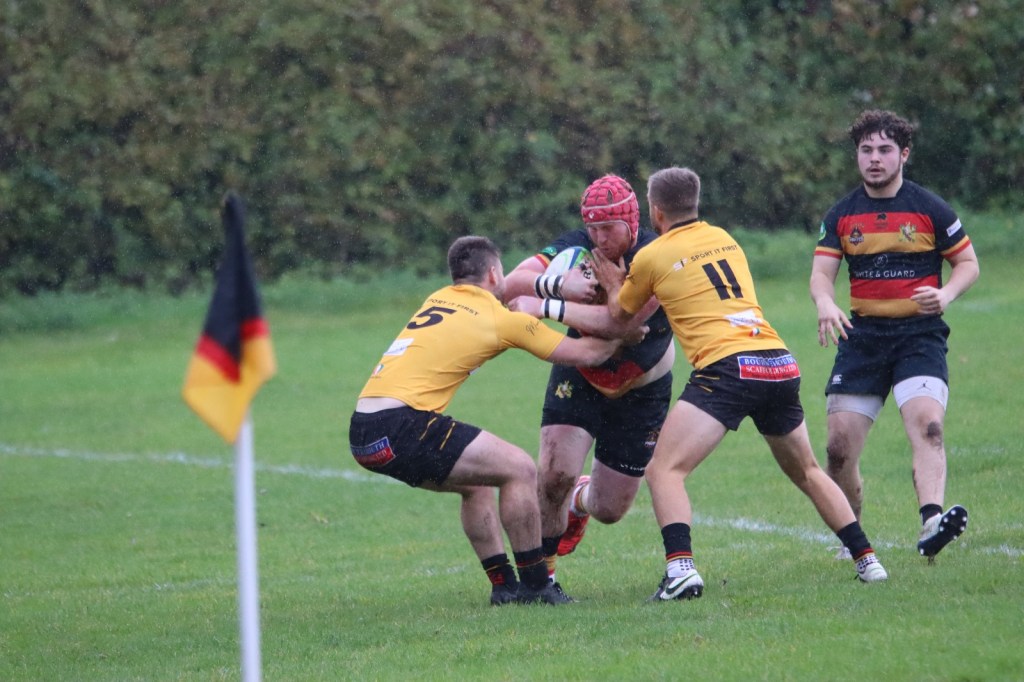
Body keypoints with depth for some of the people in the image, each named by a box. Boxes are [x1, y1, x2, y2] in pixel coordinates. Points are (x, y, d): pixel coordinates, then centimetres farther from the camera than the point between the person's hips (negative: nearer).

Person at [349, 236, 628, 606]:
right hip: (401, 427, -8)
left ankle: (504, 585, 24)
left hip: (363, 433, 8)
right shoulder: (503, 320, 1)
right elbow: (586, 353, 9)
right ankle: (535, 585, 3)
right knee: (519, 468, -2)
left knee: (476, 484, 25)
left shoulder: (438, 299, 20)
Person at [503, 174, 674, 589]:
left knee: (609, 510, 4)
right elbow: (512, 284, -24)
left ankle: (579, 500, 43)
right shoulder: (577, 247, -16)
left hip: (641, 392, -1)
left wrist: (546, 308, -41)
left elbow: (619, 323, -40)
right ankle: (540, 574, 1)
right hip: (580, 377, 1)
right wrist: (559, 284, -43)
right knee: (555, 472, -21)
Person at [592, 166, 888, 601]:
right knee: (806, 471, 24)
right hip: (781, 365, 6)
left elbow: (620, 316, 22)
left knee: (664, 471, -7)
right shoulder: (724, 239, 21)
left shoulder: (652, 257, 5)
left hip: (727, 368, -6)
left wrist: (613, 287, 41)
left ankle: (680, 570, -27)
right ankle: (867, 561, 21)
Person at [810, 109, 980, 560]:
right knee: (840, 446, -2)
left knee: (927, 425, -26)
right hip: (862, 336, 3)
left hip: (920, 336, -3)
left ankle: (931, 523, -42)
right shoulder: (841, 216, 7)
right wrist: (825, 304, -20)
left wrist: (945, 294, -14)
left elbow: (968, 262, 7)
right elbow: (821, 273, 3)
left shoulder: (930, 210, 0)